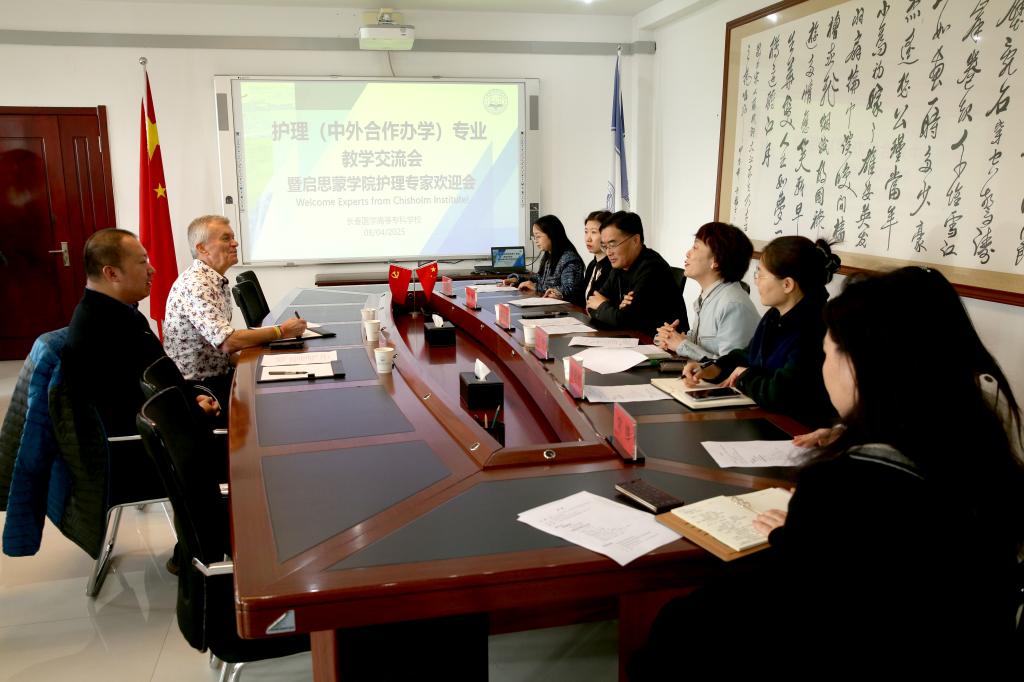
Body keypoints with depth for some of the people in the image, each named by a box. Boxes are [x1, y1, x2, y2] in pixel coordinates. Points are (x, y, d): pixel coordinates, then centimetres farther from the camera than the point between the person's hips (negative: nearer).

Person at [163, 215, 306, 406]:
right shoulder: (194, 284, -20)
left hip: (219, 375, 9)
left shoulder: (219, 282, 10)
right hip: (202, 387, -9)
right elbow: (228, 342, -28)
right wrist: (282, 331, -20)